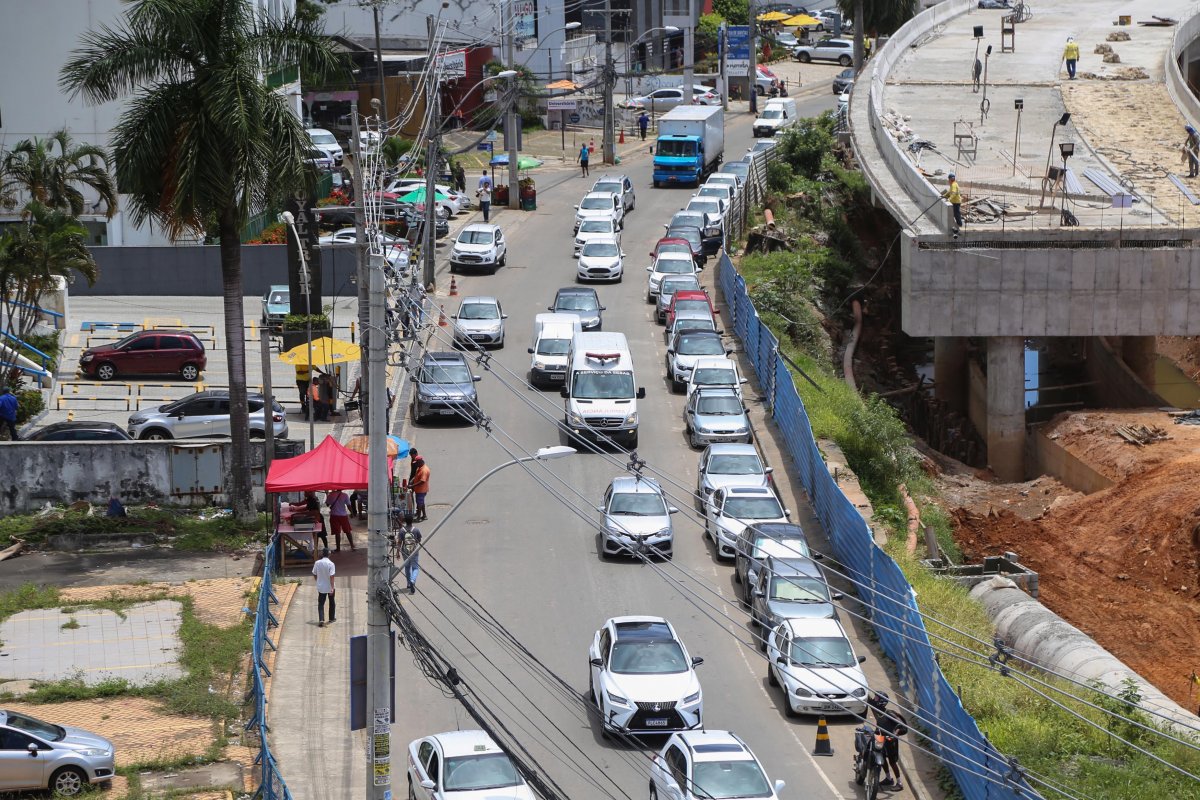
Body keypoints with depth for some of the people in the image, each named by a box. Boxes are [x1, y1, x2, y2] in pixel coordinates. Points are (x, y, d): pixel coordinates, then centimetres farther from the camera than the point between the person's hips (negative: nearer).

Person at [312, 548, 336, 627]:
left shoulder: (317, 563, -6)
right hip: (329, 587, -2)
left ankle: (321, 620, -13)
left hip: (321, 587, 2)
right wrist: (332, 587, -22)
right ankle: (332, 618, 31)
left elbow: (314, 574, 5)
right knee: (332, 603, 19)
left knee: (321, 604, 4)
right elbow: (331, 576, -22)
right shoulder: (330, 564, -17)